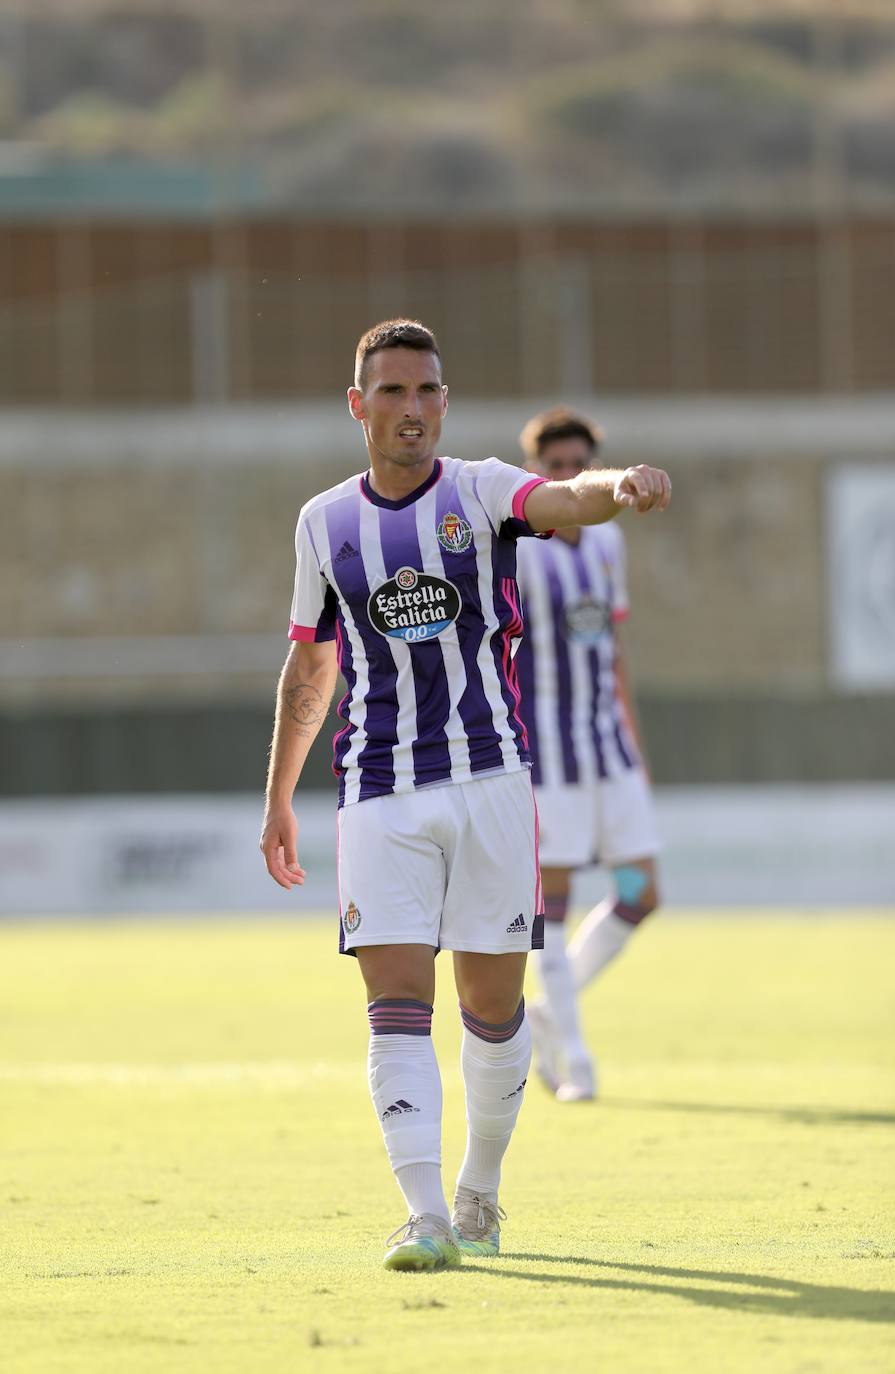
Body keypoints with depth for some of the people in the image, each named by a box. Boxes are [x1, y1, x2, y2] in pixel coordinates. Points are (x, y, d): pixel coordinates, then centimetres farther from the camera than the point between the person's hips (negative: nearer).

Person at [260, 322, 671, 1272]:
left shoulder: (479, 491, 0)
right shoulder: (323, 523, 8)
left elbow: (564, 500, -22)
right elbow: (308, 665, 19)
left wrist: (620, 485, -46)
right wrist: (279, 797, 22)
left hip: (488, 777, -1)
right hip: (378, 793, 1)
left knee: (493, 1007, 5)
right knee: (396, 1003, -12)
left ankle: (480, 1191, 26)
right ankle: (425, 1218, -18)